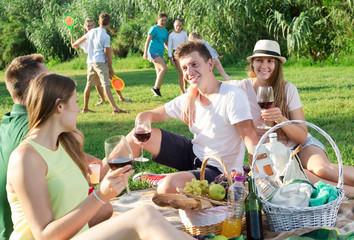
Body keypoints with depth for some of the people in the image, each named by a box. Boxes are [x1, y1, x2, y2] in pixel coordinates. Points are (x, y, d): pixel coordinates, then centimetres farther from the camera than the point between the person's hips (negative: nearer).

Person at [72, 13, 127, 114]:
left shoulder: (91, 32, 10)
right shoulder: (106, 36, -9)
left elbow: (81, 39, 29)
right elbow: (107, 53, -11)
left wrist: (75, 44, 51)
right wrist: (110, 68, -6)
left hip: (90, 62, 7)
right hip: (100, 62, -7)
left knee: (89, 85, 17)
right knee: (106, 85, -16)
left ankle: (85, 108, 27)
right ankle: (115, 108, -25)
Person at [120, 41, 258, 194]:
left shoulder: (233, 96, -20)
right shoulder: (188, 99, 1)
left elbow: (250, 137, -27)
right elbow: (152, 114, 9)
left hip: (218, 169, -7)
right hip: (193, 154, 7)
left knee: (169, 184, -33)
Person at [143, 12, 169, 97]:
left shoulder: (165, 31, 17)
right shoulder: (154, 28, -4)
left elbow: (165, 43, 26)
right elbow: (148, 41, -7)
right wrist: (145, 53, -12)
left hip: (160, 53, 8)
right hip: (153, 51, -8)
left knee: (159, 73, 3)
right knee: (164, 68, -22)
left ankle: (157, 92, 8)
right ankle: (155, 88, -18)